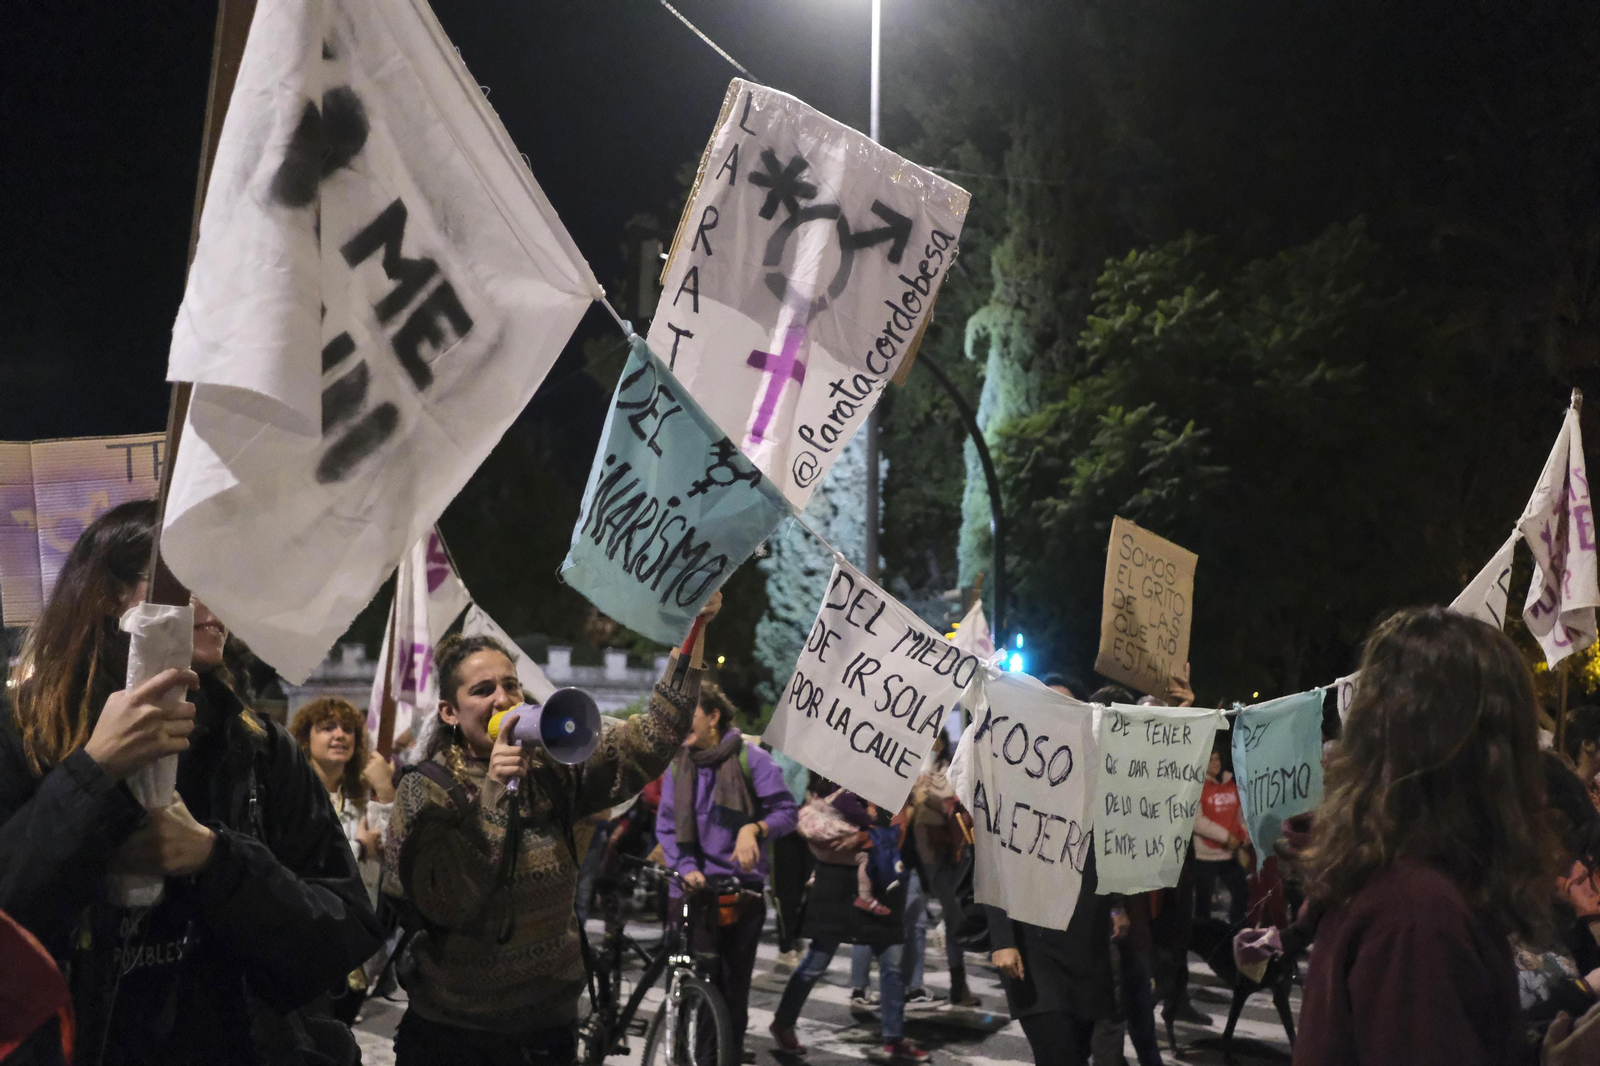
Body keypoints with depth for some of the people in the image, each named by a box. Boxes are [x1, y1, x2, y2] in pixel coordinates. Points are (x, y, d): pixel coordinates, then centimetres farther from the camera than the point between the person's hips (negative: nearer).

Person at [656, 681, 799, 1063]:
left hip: (743, 887, -2)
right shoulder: (677, 766, 9)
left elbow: (787, 811, -3)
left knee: (736, 981, 5)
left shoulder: (751, 759, -1)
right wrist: (685, 867, -10)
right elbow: (666, 827, 6)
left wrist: (754, 829, -22)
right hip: (695, 888, 2)